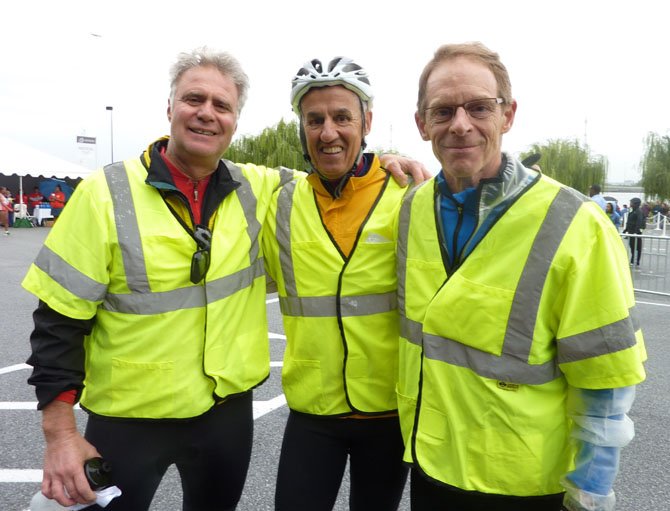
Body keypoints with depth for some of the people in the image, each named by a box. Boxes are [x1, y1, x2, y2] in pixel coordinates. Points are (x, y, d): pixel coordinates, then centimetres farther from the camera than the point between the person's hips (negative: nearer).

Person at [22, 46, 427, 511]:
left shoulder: (256, 188, -4)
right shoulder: (106, 193, -12)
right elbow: (59, 319, -9)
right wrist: (60, 434, -11)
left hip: (228, 409, 3)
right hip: (128, 419, -2)